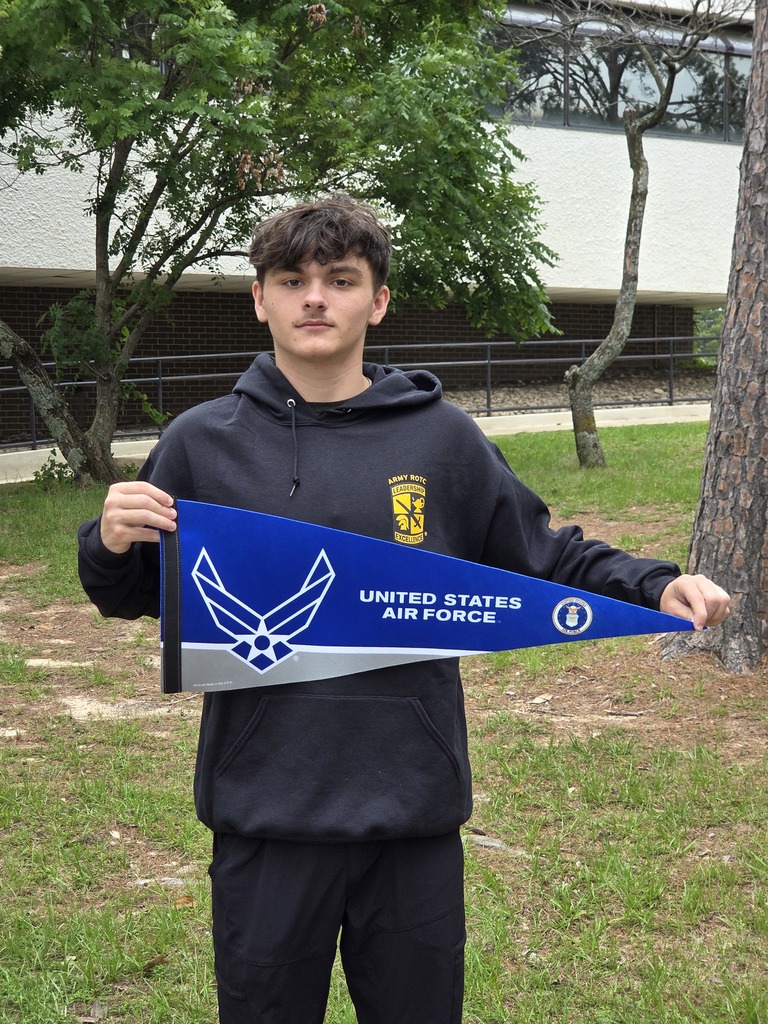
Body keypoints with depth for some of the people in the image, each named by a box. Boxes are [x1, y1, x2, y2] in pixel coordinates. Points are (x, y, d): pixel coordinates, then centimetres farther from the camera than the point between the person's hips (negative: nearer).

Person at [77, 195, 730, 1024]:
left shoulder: (442, 437, 3)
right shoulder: (203, 442, 2)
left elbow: (542, 560, 10)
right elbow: (133, 596, 10)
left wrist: (656, 586, -6)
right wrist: (110, 546, -12)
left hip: (413, 809, 1)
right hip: (263, 808, 0)